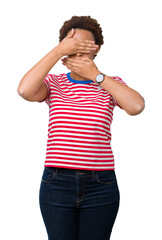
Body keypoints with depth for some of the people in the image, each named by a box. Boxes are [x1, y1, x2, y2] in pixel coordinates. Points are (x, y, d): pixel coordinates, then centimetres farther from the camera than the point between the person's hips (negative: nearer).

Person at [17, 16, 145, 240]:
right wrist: (58, 51, -16)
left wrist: (96, 75, -15)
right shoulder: (53, 83, 4)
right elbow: (25, 90, -18)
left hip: (100, 187, 0)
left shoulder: (111, 84, 4)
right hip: (57, 185, 0)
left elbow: (137, 106, -17)